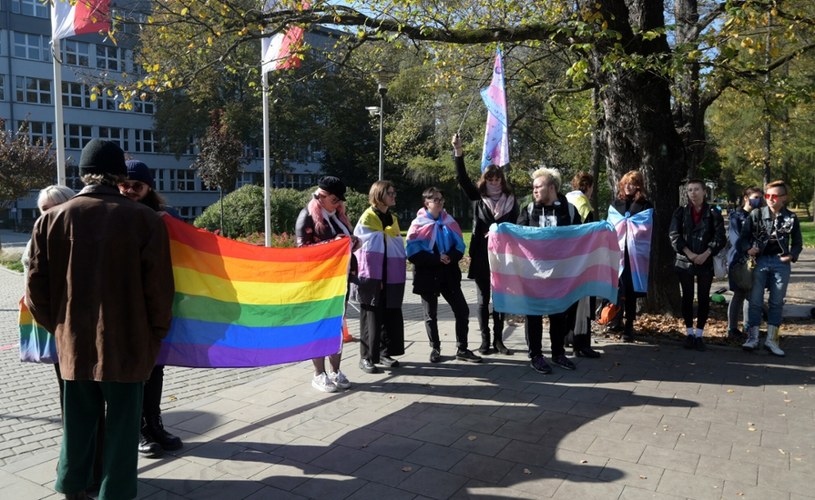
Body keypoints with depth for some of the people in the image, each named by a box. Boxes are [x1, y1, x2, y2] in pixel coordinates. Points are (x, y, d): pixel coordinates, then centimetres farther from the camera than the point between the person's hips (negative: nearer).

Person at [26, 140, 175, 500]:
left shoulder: (51, 220, -1)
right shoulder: (144, 219, -11)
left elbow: (37, 289, 3)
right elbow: (159, 289, -10)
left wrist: (57, 326, 18)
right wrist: (156, 333, 4)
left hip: (74, 342, 4)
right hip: (127, 342, -4)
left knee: (78, 419, 20)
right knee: (122, 422, 9)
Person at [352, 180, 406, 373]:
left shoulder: (393, 219, 15)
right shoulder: (367, 218, -6)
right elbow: (360, 247, -10)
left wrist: (399, 274, 9)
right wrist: (371, 276, -15)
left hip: (391, 278, 7)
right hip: (372, 277, -7)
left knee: (391, 316, 9)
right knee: (371, 317, -4)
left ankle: (385, 353, 22)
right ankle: (366, 358, 3)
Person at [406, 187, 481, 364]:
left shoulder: (449, 222, 7)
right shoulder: (418, 224, -6)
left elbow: (460, 246, 6)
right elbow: (413, 253, -13)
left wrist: (450, 257, -16)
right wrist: (437, 259, -20)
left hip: (449, 274, 4)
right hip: (428, 275, -4)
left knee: (462, 310, 1)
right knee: (431, 315, 8)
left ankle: (462, 349, 13)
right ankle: (435, 349, 23)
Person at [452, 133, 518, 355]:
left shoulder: (511, 200, 5)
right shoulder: (478, 197, 3)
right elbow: (462, 179, -9)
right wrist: (458, 153, -20)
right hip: (481, 256, -1)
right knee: (483, 299, 5)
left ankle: (498, 340, 15)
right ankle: (485, 340, 11)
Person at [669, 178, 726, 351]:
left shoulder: (714, 213, 3)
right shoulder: (680, 212, 5)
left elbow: (720, 237, -3)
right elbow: (674, 235, -3)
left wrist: (705, 254, -15)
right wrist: (689, 253, -14)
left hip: (706, 262, 0)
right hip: (684, 261, 0)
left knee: (704, 298, 2)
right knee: (687, 297, 4)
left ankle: (699, 334, 10)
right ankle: (689, 333, 14)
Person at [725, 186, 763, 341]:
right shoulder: (736, 216, -4)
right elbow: (735, 238, -15)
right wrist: (747, 254, -28)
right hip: (738, 260, -6)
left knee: (751, 294, 7)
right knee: (739, 294, -2)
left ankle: (748, 328, 17)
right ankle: (732, 329, 5)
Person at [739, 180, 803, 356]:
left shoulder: (791, 218, 2)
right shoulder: (756, 214, 0)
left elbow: (797, 242, 9)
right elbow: (744, 235, 3)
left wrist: (792, 256, -7)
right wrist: (748, 249, -14)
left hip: (781, 263, 1)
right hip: (760, 261, -1)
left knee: (776, 302, 6)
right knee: (755, 301, 1)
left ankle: (771, 340, 14)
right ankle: (752, 338, 9)